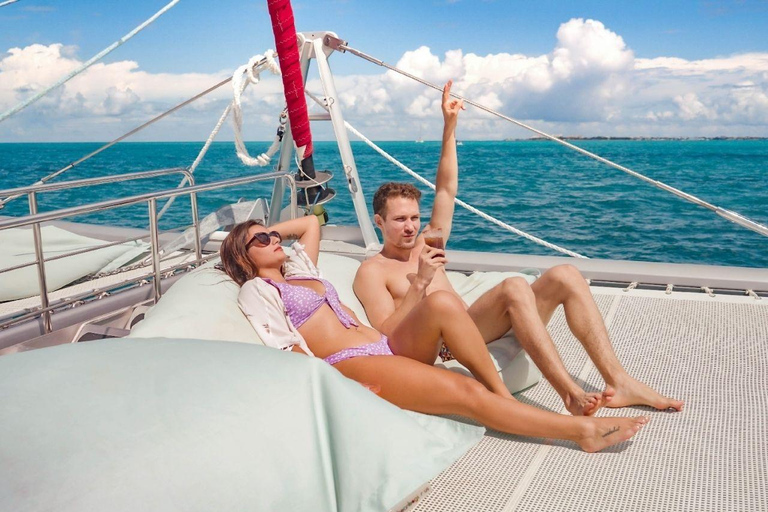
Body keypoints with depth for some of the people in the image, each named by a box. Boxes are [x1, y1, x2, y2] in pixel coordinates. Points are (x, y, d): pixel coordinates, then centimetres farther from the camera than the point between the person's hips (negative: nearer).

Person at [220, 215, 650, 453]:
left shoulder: (301, 271, 28)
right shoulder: (257, 289, 6)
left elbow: (312, 222, 41)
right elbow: (286, 349, -6)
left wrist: (268, 229, 35)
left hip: (388, 347, 7)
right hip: (353, 366, -7)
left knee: (441, 303, -24)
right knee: (468, 393, -23)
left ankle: (505, 395, -16)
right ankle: (583, 428, -17)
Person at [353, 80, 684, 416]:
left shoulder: (425, 247, 25)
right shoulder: (372, 271, 4)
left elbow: (446, 190, 20)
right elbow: (388, 334, -9)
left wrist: (450, 126, 14)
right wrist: (420, 282, -19)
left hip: (476, 329, 8)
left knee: (565, 276, -9)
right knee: (514, 287, -32)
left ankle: (618, 381, -18)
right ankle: (571, 395, -34)